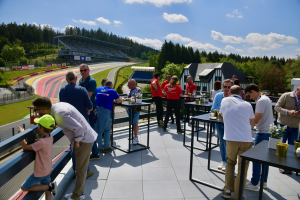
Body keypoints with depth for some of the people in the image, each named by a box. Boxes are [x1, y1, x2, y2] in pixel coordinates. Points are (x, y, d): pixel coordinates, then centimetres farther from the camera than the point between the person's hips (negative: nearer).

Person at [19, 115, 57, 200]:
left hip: (40, 172, -8)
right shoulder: (50, 138, -7)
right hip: (47, 170, 8)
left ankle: (49, 186, 0)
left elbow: (25, 147, -22)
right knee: (47, 192, 20)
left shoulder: (41, 143, -32)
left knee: (24, 188, 10)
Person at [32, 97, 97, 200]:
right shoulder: (57, 105, 2)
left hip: (84, 139, -10)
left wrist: (77, 141, -15)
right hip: (86, 137, 10)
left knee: (80, 170, 6)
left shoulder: (59, 114, -27)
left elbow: (78, 128, -30)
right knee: (80, 169, 21)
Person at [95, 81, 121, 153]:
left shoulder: (98, 89, 17)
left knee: (98, 130, 13)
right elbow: (119, 101, 16)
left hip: (96, 109, 3)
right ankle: (106, 147, 13)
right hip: (105, 111, -3)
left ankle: (100, 147, 19)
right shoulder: (112, 91, 8)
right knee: (107, 129, 15)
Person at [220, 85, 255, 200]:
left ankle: (228, 190, 17)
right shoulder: (247, 105, 3)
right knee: (243, 168, 10)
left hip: (231, 139, 1)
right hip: (246, 139, 0)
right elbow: (252, 124, 12)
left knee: (230, 163, 20)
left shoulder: (225, 101, 4)